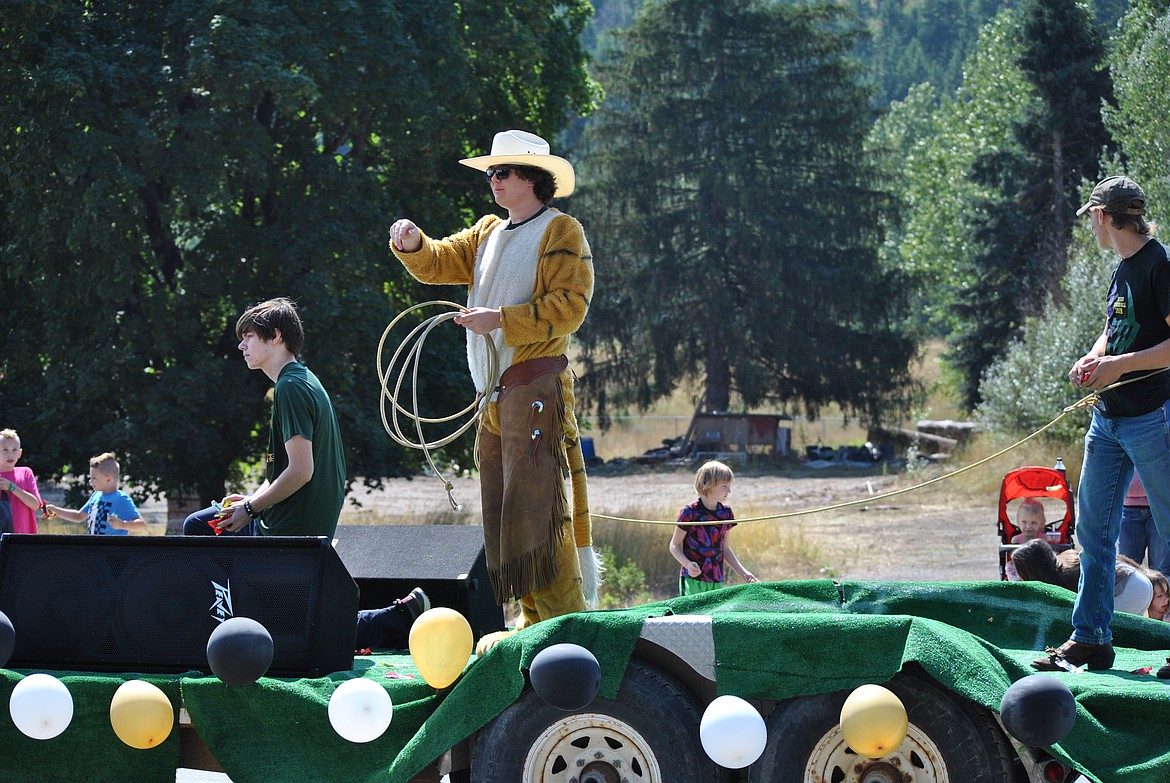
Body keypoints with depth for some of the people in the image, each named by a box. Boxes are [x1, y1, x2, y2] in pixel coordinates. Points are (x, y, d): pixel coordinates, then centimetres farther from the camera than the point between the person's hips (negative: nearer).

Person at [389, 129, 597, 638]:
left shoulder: (561, 231, -2)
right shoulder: (488, 233, 23)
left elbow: (568, 306, -11)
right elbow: (439, 264, 17)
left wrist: (500, 320, -17)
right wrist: (412, 245, -5)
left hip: (538, 390, -8)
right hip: (496, 397, 8)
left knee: (536, 510, -15)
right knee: (503, 515, 7)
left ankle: (566, 626, -15)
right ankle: (534, 624, 11)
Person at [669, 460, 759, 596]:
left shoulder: (725, 512, 8)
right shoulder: (690, 512, -9)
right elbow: (674, 545, -3)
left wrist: (743, 572, 10)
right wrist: (688, 564, -21)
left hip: (717, 582, 5)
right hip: (693, 580, -5)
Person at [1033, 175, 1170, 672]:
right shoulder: (1123, 269, 14)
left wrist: (1120, 365, -21)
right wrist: (1092, 360, 4)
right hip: (1108, 417, 10)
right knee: (1094, 529, 10)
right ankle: (1090, 640, 16)